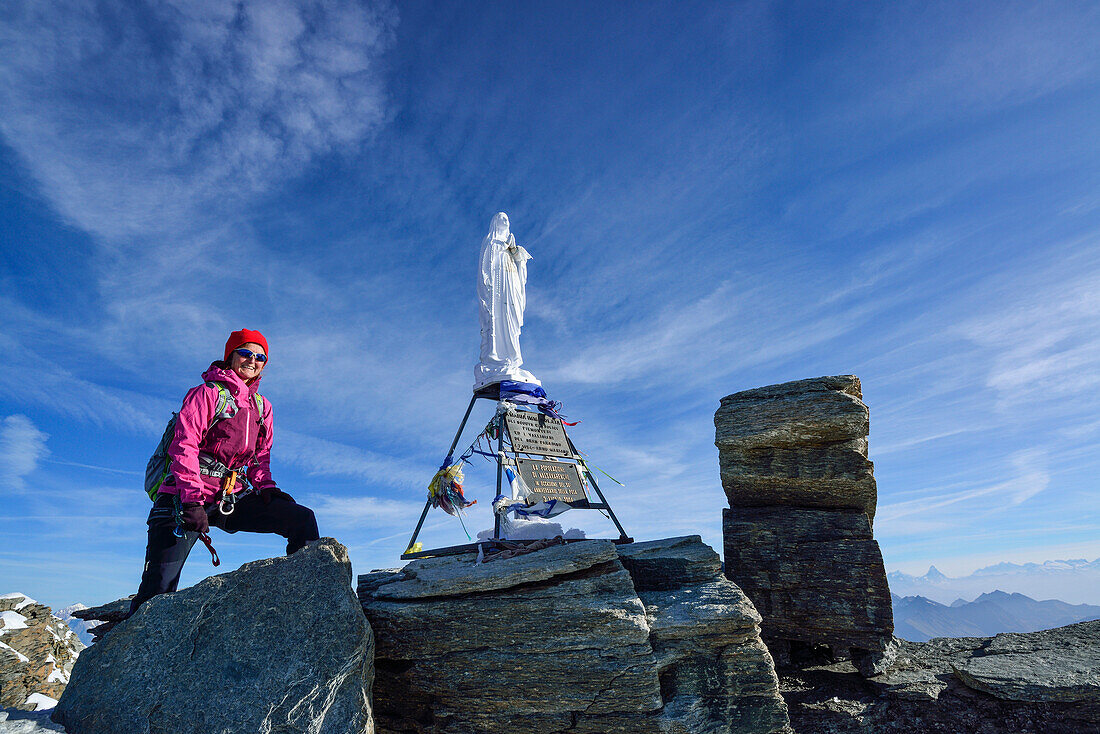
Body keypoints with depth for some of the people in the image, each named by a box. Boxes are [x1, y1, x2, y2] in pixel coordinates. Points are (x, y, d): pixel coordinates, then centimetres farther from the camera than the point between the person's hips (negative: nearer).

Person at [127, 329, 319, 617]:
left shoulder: (262, 407, 18)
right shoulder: (207, 394, 0)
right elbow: (184, 447, -9)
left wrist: (266, 487, 4)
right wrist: (192, 500, -20)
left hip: (233, 499, 5)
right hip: (186, 499, -5)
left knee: (303, 519, -12)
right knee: (159, 588, -11)